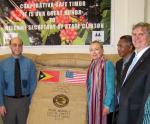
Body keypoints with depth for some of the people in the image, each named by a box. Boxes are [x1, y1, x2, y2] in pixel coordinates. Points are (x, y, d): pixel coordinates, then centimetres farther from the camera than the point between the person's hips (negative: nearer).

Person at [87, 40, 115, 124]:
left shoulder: (108, 64, -13)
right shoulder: (92, 66, 7)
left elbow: (111, 87, -15)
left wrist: (107, 105, -17)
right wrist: (89, 103, 11)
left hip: (103, 104, -6)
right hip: (93, 104, 6)